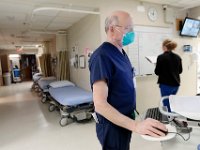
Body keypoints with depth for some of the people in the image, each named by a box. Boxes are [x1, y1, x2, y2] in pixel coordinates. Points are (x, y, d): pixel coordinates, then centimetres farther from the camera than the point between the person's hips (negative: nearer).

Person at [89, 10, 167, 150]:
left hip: (125, 121, 9)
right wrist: (135, 125, -35)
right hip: (113, 125, -9)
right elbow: (100, 103, -29)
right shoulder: (102, 56, -23)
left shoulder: (121, 52, 6)